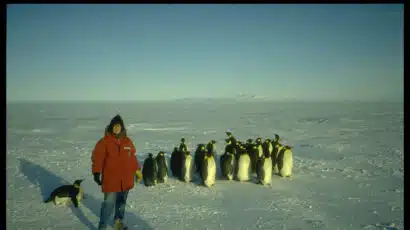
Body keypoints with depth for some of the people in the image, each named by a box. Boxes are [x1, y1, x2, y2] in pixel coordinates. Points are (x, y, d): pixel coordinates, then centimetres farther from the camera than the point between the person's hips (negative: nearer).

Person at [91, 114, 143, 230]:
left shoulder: (128, 141, 7)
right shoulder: (104, 141, -9)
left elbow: (132, 157, 15)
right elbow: (97, 158, -10)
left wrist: (137, 171, 17)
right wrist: (96, 173, -17)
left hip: (125, 180, 5)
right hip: (110, 180, -5)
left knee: (121, 203, 19)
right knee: (109, 204, -5)